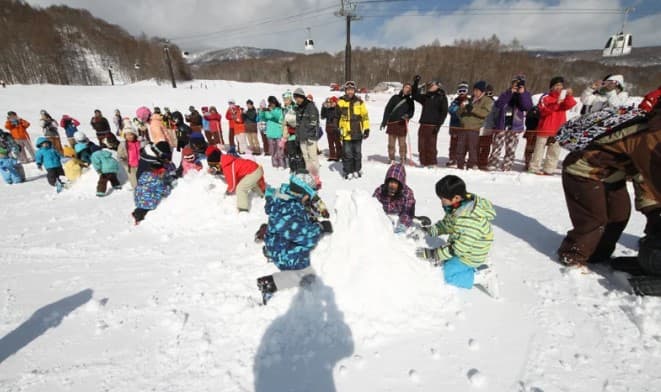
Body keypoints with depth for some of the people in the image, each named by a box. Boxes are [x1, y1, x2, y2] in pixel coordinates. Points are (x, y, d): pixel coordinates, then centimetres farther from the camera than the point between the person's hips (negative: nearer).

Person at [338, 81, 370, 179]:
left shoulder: (359, 102, 6)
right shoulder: (341, 101, 2)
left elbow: (365, 115, 9)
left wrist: (366, 129, 6)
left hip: (357, 132, 2)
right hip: (346, 132, -1)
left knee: (357, 152, 11)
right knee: (347, 153, 0)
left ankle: (357, 170, 24)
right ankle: (348, 171, 11)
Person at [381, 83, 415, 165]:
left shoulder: (410, 101, 11)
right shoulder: (395, 97, 7)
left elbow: (412, 112, 8)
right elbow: (387, 109, 5)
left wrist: (407, 116, -16)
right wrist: (384, 122, -1)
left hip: (402, 124, 0)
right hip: (391, 123, 0)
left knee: (402, 143, 0)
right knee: (391, 143, 4)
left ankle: (403, 159, 10)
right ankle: (391, 159, 13)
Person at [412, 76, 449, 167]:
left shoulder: (442, 97, 3)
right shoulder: (426, 97, 18)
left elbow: (444, 112, -3)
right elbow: (415, 95, 22)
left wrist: (438, 124, -12)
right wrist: (416, 83, 12)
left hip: (433, 125, -5)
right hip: (423, 124, 5)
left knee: (431, 144, -5)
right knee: (422, 145, 3)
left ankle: (431, 163, 3)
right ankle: (423, 162, 11)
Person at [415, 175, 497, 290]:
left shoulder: (470, 220, -37)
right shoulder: (459, 204, -9)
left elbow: (459, 248, -31)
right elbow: (446, 224, 6)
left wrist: (432, 254, -26)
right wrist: (428, 231, -7)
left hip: (471, 255, -9)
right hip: (461, 246, 9)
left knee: (448, 274, -6)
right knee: (443, 261, 13)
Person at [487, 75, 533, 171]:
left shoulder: (525, 95, 10)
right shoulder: (506, 93, 10)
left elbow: (528, 107, -8)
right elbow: (498, 105, -8)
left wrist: (522, 94, -12)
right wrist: (510, 92, -12)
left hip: (515, 127, 0)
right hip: (501, 125, 0)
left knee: (511, 149, 0)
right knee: (496, 147, -3)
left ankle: (506, 168, 6)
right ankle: (492, 166, 0)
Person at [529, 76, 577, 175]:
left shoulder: (564, 98, 14)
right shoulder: (545, 98, -1)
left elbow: (569, 105, -6)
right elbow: (543, 111, -13)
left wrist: (569, 96, -22)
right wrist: (556, 104, -23)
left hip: (558, 129, 5)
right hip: (545, 128, -5)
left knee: (555, 150, 7)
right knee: (540, 148, -1)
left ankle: (549, 169, 13)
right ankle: (534, 167, 4)